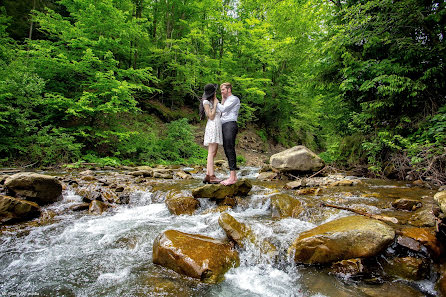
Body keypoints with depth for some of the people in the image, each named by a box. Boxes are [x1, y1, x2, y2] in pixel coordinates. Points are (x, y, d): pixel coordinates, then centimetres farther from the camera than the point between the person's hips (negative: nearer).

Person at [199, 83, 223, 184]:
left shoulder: (212, 102, 24)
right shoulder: (206, 102, -2)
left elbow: (220, 113, 17)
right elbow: (211, 117, -8)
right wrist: (215, 104, -3)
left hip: (217, 128, 9)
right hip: (212, 127, -9)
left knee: (213, 153, 4)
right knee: (211, 153, -14)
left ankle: (207, 176, 4)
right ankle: (212, 177, -16)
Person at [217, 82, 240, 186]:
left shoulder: (234, 99, 1)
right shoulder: (226, 101, 30)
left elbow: (223, 109, -10)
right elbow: (222, 112, 18)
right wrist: (223, 99, 17)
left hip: (230, 125, -9)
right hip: (223, 126, 9)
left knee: (230, 150, -15)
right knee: (227, 151, 4)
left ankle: (232, 177, -17)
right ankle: (233, 176, 7)